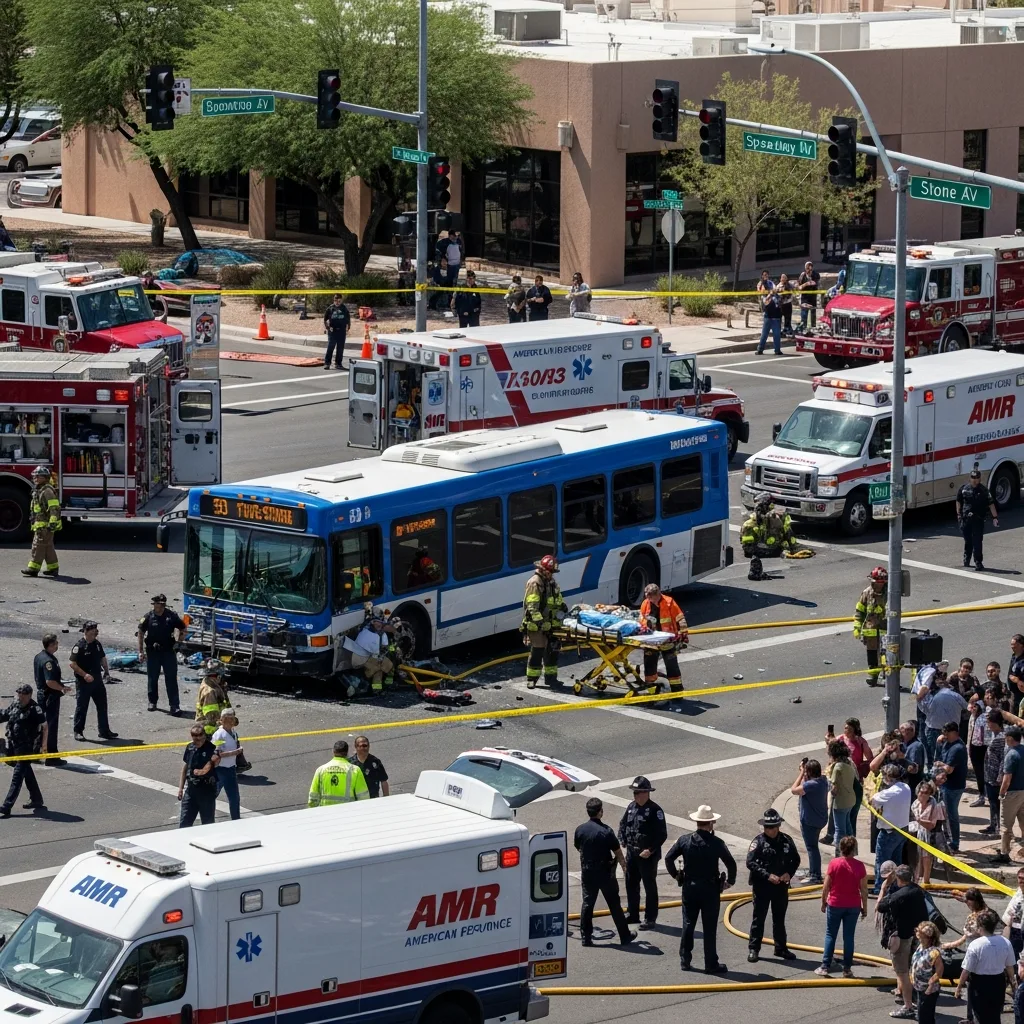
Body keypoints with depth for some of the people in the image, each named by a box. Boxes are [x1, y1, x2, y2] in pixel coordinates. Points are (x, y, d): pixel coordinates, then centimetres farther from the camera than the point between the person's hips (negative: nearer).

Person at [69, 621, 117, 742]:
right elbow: (72, 663, -19)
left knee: (102, 706, 10)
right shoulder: (79, 646, -15)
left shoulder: (97, 644, 7)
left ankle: (104, 730, 19)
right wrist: (85, 675, -23)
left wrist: (106, 671, 10)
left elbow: (102, 658, 22)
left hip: (97, 680, 7)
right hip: (83, 682, -7)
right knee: (81, 707, 1)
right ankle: (78, 732, 11)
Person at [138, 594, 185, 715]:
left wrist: (179, 642, -1)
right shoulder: (148, 617, -4)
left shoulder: (172, 616, -5)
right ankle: (152, 701, 29)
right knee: (153, 678, 12)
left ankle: (174, 705, -6)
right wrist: (141, 651, 2)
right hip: (152, 652, 1)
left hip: (168, 651, -1)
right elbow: (141, 633, 4)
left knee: (171, 679, -5)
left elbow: (182, 629, 10)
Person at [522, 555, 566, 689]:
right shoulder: (534, 583, -13)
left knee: (552, 650, 12)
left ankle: (551, 677, 23)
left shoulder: (551, 582, 16)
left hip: (550, 624, 9)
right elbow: (532, 606, -21)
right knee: (537, 651, -7)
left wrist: (562, 607, 10)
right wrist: (538, 621, -28)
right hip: (536, 626, -9)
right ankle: (532, 679, 1)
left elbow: (558, 599, 29)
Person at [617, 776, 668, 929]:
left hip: (647, 855, -8)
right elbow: (623, 824, 19)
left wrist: (650, 850, -21)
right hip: (631, 853, 8)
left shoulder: (655, 810, -16)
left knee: (650, 886, 2)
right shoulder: (632, 806, 6)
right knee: (631, 884, 16)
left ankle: (650, 918, 10)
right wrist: (623, 841, 7)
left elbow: (662, 835, -18)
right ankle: (632, 914, 30)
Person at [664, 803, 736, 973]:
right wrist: (730, 881, -1)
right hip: (710, 889, -3)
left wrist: (676, 875, 10)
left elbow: (668, 858, -4)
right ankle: (711, 964, 6)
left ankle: (685, 960, 18)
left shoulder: (684, 840, -4)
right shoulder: (716, 843, -13)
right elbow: (731, 863, -16)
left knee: (688, 924, 14)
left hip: (689, 888, 3)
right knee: (709, 928, 3)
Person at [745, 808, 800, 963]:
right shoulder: (759, 841, -10)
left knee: (779, 918, 15)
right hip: (762, 886, -4)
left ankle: (781, 948, 26)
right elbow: (750, 862, -17)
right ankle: (754, 949, 8)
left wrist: (789, 873, -7)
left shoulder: (786, 840, 2)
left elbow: (796, 859, 11)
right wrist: (768, 876, -23)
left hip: (781, 886, 4)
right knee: (758, 918, 2)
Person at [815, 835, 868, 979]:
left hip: (835, 904, -1)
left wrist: (823, 902, 7)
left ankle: (825, 967, 5)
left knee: (830, 935, 8)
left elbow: (826, 886, -7)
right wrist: (864, 907, 6)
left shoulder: (834, 863, -10)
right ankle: (847, 968, 10)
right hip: (853, 906, 1)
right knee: (849, 937, 8)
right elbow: (863, 889, -4)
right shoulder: (859, 866, -8)